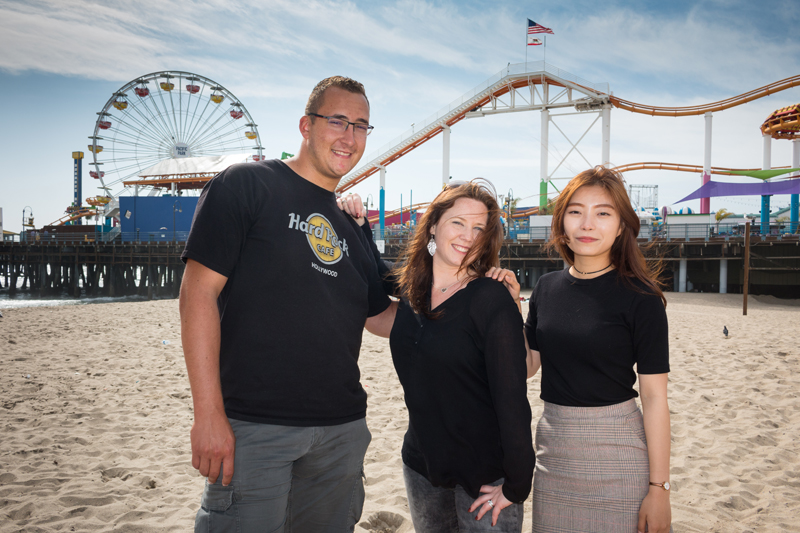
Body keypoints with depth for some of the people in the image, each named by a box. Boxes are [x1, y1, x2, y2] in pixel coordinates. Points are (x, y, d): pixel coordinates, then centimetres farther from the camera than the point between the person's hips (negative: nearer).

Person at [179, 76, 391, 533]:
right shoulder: (247, 185, -4)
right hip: (254, 426, -6)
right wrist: (209, 414, -16)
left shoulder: (351, 229, 15)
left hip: (342, 428, 6)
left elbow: (383, 316, 21)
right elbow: (199, 292, -10)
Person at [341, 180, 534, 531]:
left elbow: (512, 397, -18)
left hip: (484, 473, -6)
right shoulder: (412, 290, 0)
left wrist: (516, 487, -16)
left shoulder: (492, 300, -18)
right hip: (421, 461, 6)